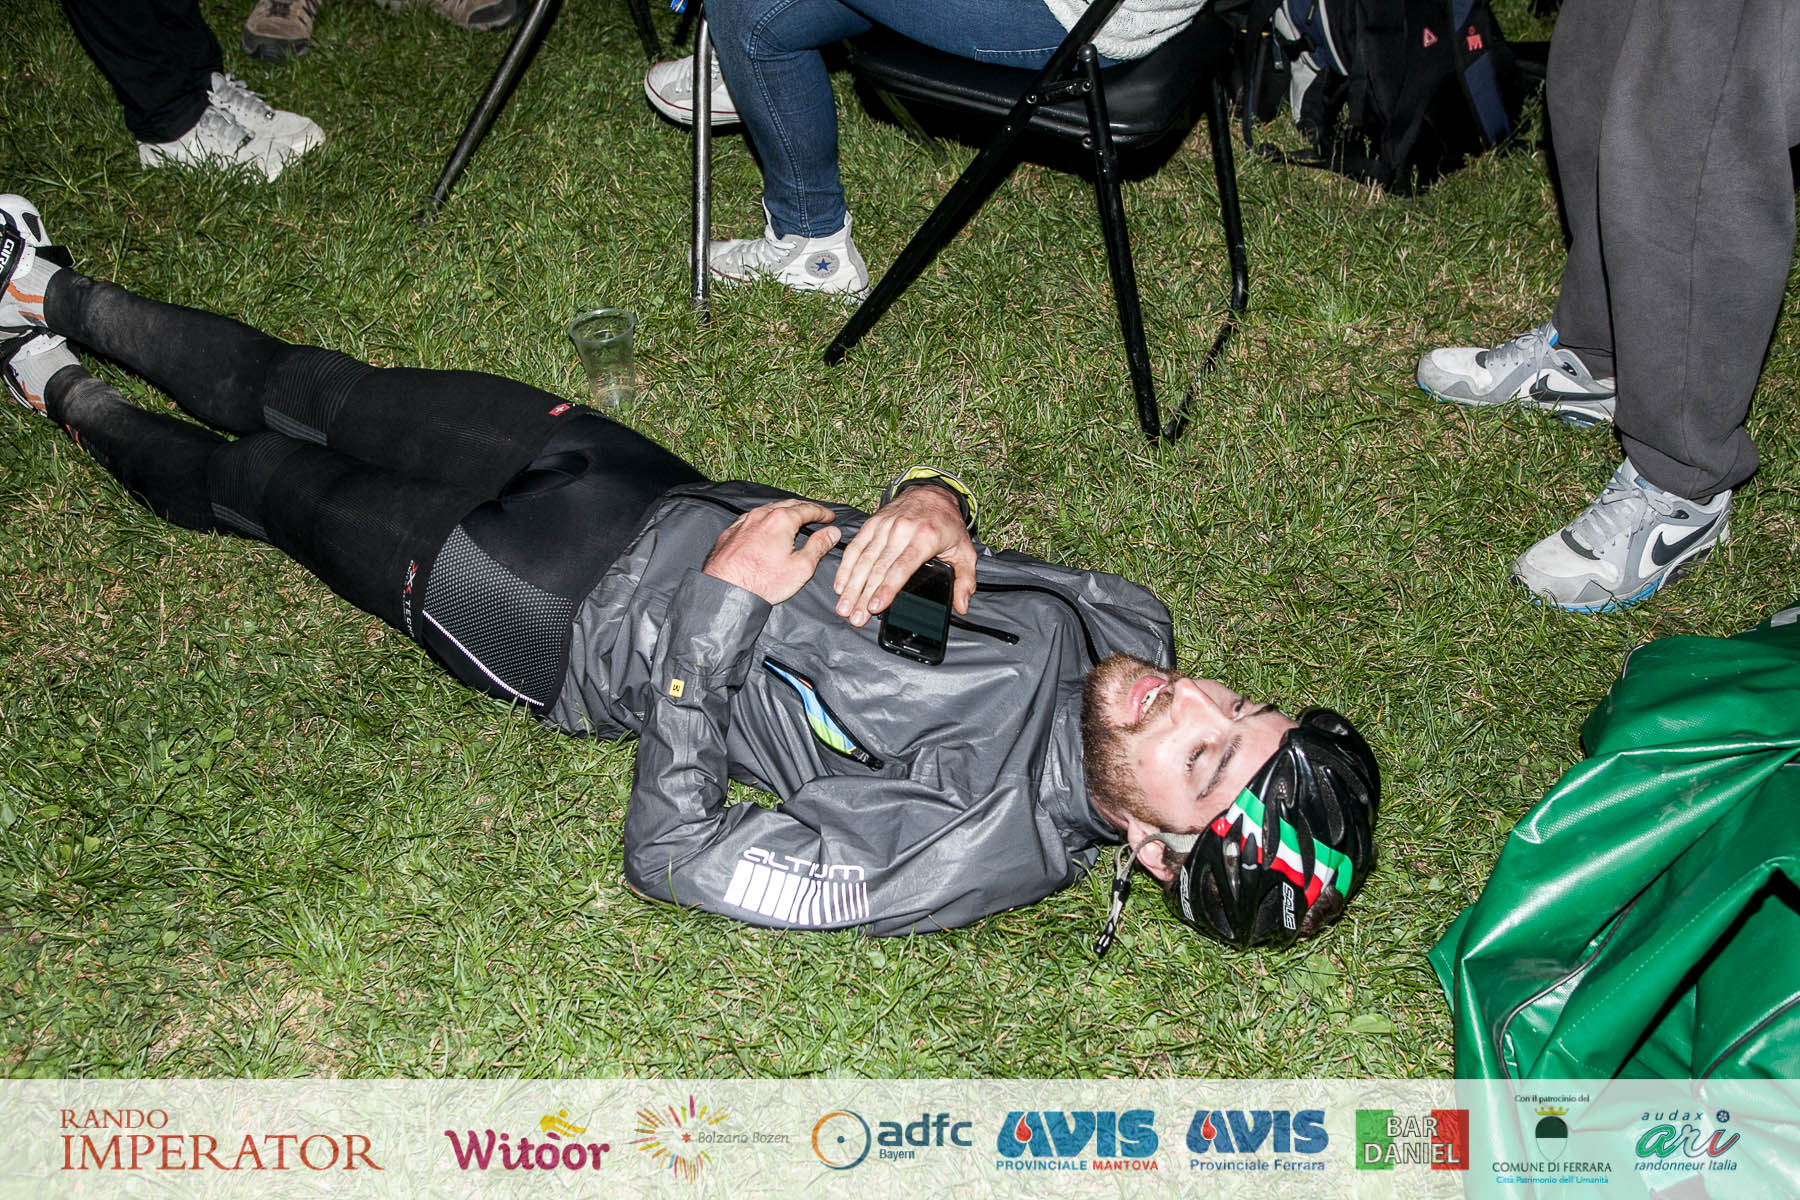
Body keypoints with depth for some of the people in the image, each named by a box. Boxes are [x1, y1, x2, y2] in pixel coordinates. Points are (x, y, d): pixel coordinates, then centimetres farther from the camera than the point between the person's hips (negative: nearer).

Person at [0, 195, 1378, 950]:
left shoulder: (960, 856, -31)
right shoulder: (1122, 624, -14)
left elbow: (670, 856, -26)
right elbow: (952, 542, 2)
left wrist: (718, 612, -30)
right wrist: (932, 507, -23)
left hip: (575, 632, -5)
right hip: (658, 484, 5)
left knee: (264, 483, 12)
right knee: (307, 390, 15)